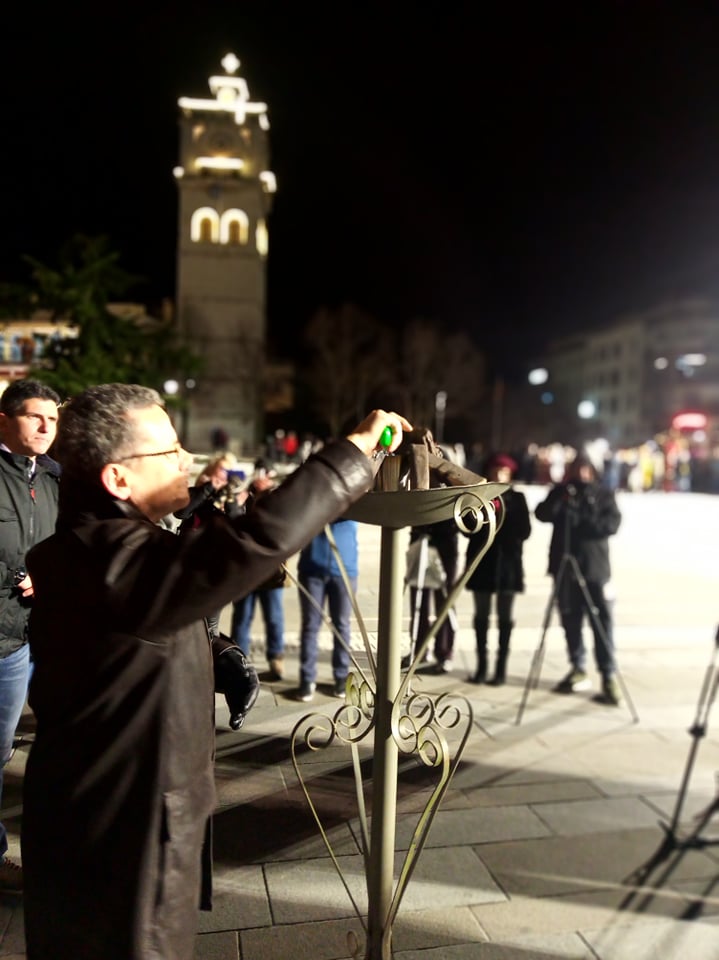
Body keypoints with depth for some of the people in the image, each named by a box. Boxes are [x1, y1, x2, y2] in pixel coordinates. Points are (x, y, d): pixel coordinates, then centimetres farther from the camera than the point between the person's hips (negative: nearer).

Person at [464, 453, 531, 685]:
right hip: (481, 561, 1)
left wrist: (503, 520, -14)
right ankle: (481, 665, 16)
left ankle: (501, 667, 9)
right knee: (481, 616, 7)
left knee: (504, 617, 3)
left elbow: (524, 531, -2)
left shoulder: (517, 499, 4)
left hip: (508, 562, -1)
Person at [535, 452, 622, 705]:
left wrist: (583, 523, -16)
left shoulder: (603, 494, 8)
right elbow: (542, 514, -3)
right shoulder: (560, 492, 12)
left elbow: (612, 523, -4)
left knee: (601, 621, -7)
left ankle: (609, 677, -3)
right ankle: (578, 669, 20)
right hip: (564, 566, 3)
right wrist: (560, 497, -18)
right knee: (570, 620, 8)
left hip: (594, 567, -2)